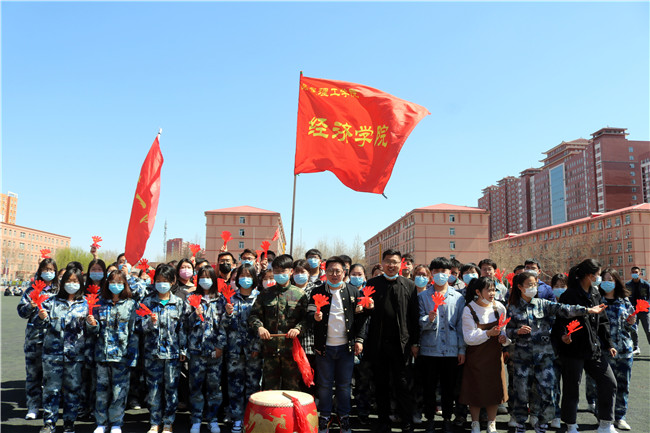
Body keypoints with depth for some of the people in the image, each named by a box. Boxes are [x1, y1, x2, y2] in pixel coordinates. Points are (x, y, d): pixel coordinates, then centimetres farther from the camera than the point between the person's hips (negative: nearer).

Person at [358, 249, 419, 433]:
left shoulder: (409, 285, 5)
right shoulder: (372, 284, 6)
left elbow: (414, 316, 4)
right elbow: (364, 312, 5)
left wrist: (414, 342, 1)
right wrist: (362, 338, -9)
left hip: (400, 342, -1)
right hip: (378, 342, 2)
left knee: (402, 384, 2)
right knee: (381, 384, 11)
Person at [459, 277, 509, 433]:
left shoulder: (499, 307, -1)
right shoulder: (469, 310, -13)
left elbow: (505, 330, 8)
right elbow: (469, 338, -17)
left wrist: (504, 338, -14)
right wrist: (488, 333, -29)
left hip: (494, 355, 3)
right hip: (476, 356, -3)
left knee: (494, 389, 8)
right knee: (475, 391, 4)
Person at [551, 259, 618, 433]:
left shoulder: (595, 294, 10)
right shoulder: (569, 295, -14)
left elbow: (602, 321, 17)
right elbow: (560, 320, -15)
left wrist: (608, 344, 13)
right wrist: (562, 335, -34)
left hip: (593, 349, 8)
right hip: (573, 349, -7)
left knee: (609, 383, 7)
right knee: (571, 389, 4)